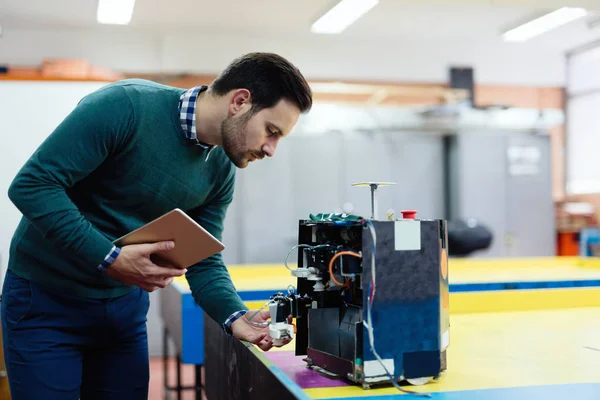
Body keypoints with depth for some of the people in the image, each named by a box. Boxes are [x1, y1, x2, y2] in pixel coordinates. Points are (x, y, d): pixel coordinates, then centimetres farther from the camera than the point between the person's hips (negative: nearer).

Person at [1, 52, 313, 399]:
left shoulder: (220, 171, -4)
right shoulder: (125, 105, -25)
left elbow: (204, 263, -1)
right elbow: (31, 185, -25)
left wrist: (236, 317, -19)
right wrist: (110, 259, -31)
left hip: (126, 304, 6)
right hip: (45, 298, -5)